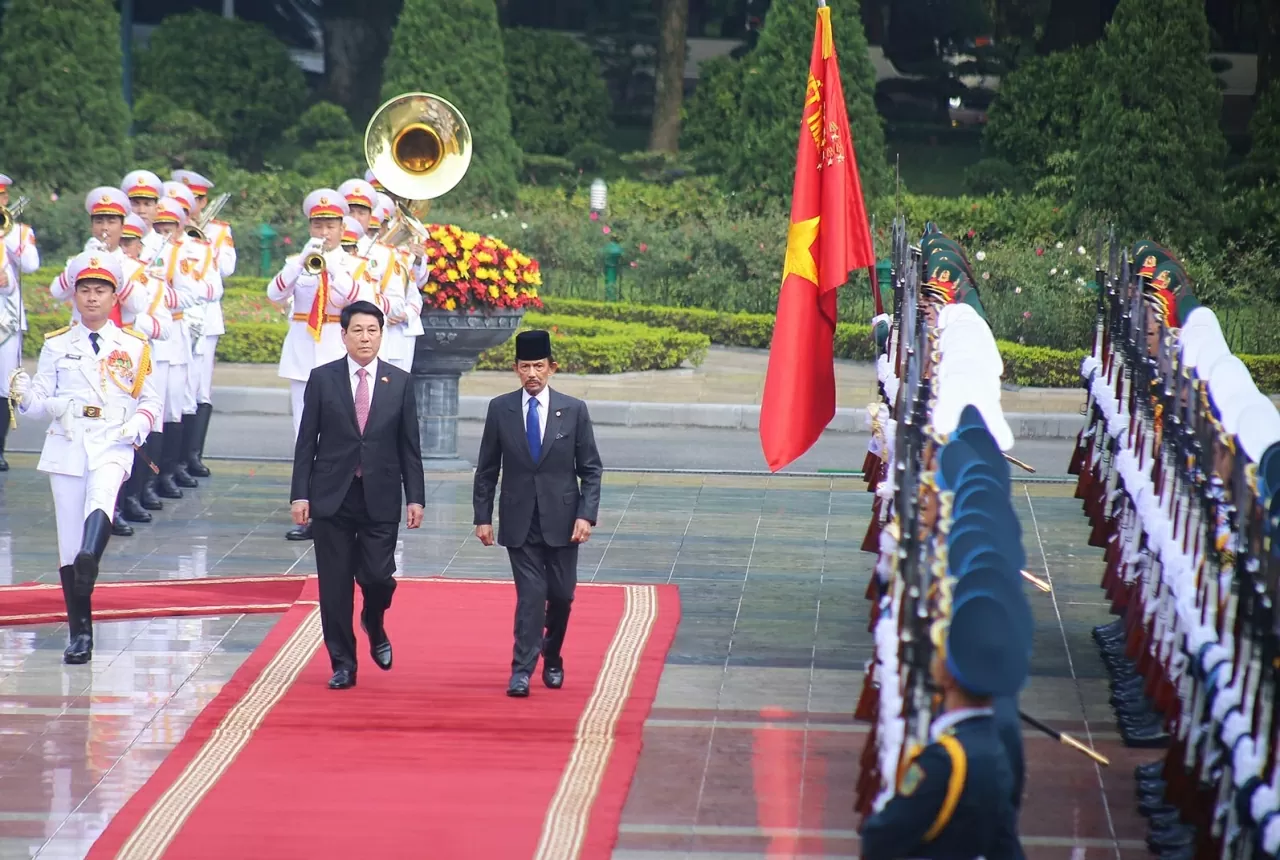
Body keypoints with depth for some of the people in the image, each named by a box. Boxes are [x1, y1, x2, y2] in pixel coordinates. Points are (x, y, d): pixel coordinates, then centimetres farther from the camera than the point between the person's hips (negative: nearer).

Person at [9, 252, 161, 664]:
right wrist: (24, 394, -15)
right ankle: (80, 633, 9)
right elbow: (40, 402, 8)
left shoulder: (134, 347, 8)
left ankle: (88, 562, -58)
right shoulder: (57, 345, 9)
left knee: (102, 496, -35)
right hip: (66, 448, 1)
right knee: (69, 542, 1)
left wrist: (137, 425, -10)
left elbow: (152, 402, 10)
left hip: (113, 447, -1)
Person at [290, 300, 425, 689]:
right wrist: (301, 494, -4)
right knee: (335, 586, 1)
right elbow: (307, 441, 2)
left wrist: (415, 497, -1)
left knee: (377, 576, -7)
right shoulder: (322, 379, 2)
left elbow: (409, 445, 5)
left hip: (380, 497, 0)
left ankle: (375, 625, 27)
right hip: (332, 496, 0)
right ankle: (343, 664, 12)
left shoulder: (400, 383, 4)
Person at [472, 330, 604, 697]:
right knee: (530, 595, -7)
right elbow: (487, 470, 6)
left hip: (562, 521, 1)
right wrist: (483, 517, 1)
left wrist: (587, 515, -9)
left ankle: (552, 659, 31)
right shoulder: (500, 409, 1)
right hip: (519, 521, -1)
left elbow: (591, 469, 1)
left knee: (561, 595, 9)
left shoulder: (574, 410, 0)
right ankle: (522, 671, -3)